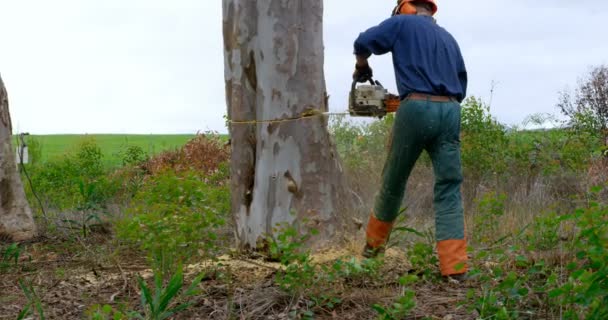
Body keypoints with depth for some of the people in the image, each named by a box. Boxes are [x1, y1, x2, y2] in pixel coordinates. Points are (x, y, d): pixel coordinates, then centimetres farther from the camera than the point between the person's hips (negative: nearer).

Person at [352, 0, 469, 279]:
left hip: (417, 110, -4)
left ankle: (375, 243, 32)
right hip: (449, 111, 4)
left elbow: (364, 43, -2)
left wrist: (361, 68, 18)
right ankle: (454, 266, -11)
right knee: (449, 190, -1)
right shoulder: (449, 38, 25)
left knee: (393, 182, 13)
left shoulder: (403, 23, 10)